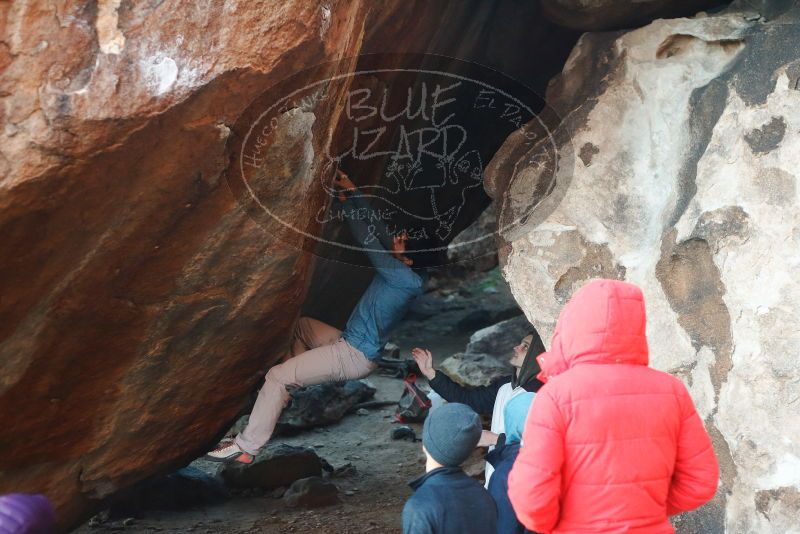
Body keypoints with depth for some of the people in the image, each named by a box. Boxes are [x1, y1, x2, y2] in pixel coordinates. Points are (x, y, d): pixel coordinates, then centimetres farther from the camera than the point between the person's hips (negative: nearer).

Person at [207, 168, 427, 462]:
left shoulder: (407, 280, -24)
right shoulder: (409, 271, 2)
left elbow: (369, 241, -26)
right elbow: (377, 228, 7)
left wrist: (348, 200, -18)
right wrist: (352, 193, -1)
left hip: (355, 356, -10)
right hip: (353, 346, 10)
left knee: (277, 376, -11)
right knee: (300, 325, 28)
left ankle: (245, 447, -4)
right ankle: (288, 391, 26)